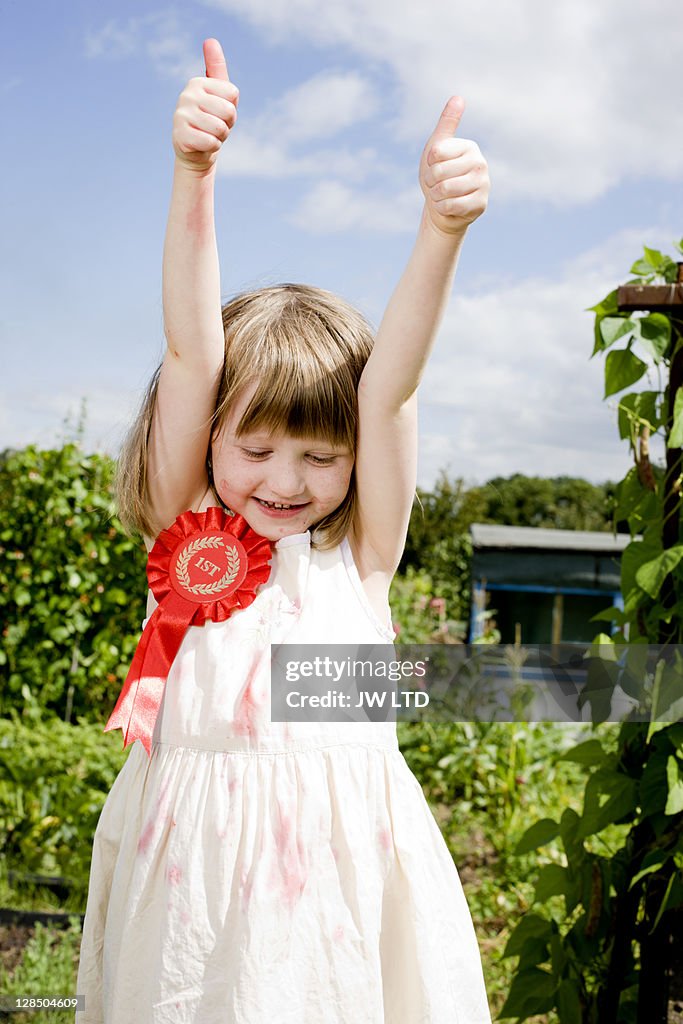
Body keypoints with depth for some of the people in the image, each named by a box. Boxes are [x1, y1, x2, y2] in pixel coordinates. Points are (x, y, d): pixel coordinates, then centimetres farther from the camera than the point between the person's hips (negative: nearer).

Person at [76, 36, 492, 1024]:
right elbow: (191, 353, -6)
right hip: (192, 855, 1)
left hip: (336, 849, 0)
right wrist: (194, 174, -14)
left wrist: (443, 227, -21)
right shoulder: (186, 530, 4)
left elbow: (390, 389, -9)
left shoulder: (360, 550, 2)